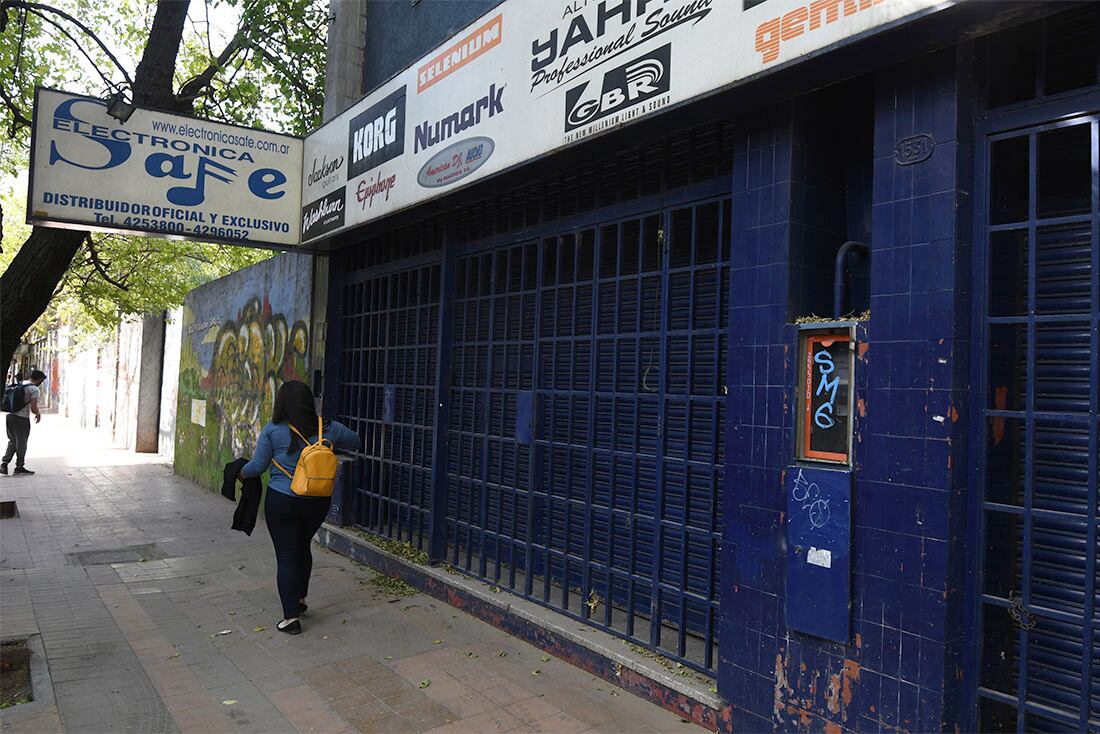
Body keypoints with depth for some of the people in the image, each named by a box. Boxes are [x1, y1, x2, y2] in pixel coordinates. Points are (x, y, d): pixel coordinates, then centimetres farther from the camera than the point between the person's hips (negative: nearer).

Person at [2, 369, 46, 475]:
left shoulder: (18, 384, 11)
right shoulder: (35, 390, -11)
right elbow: (33, 408, -17)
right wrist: (38, 414, 4)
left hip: (10, 415, 7)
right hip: (22, 419, -7)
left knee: (12, 441, 18)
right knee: (21, 443, 5)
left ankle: (4, 464, 9)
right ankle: (19, 467, 13)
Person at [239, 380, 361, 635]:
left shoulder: (273, 430, -11)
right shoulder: (329, 429, -3)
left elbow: (258, 465, -4)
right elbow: (356, 443, 11)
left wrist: (241, 473, 17)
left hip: (282, 501, -3)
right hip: (318, 501, 4)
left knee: (286, 556, 4)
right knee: (303, 547, 24)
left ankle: (291, 617, 6)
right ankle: (300, 599, 37)